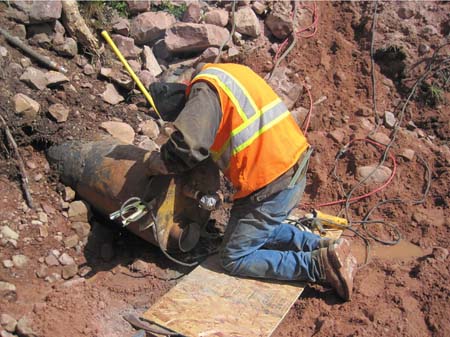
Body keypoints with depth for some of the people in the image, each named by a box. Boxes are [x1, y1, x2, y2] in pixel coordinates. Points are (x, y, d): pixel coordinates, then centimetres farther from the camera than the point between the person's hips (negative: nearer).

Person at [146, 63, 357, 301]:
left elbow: (186, 146, -25)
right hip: (294, 167, 10)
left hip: (270, 183, -10)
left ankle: (320, 265, -4)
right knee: (261, 230, 31)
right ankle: (322, 246, 16)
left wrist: (157, 163, -6)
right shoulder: (227, 72, 13)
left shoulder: (204, 91, -14)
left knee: (234, 260, 4)